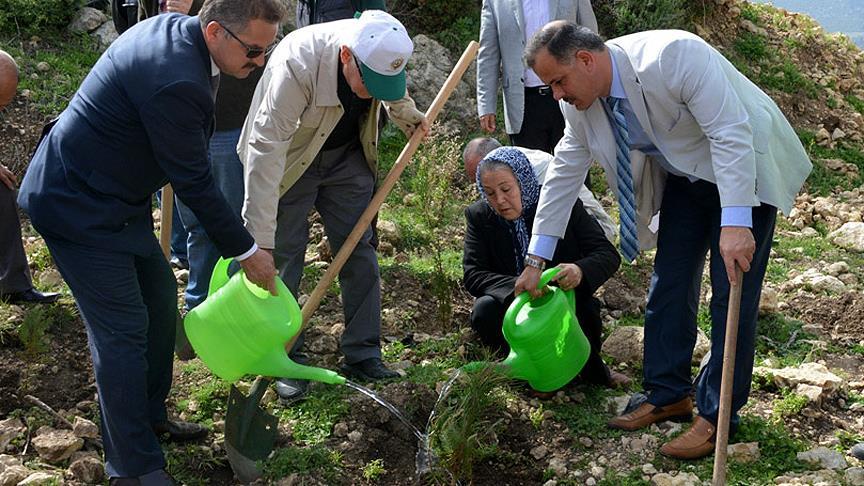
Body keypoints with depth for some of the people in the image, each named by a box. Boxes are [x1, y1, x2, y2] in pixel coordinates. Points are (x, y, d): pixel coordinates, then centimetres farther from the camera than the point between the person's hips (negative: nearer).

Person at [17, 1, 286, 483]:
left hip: (117, 197, 10)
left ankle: (150, 416, 36)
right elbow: (194, 182, -22)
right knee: (123, 330, -4)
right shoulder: (176, 82, -32)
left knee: (160, 298, 19)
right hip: (80, 208, -10)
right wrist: (247, 250, -11)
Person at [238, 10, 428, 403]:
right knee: (284, 258, -2)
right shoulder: (295, 66, -39)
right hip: (289, 160, -5)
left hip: (347, 156, 5)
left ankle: (363, 355, 15)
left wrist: (409, 117, 18)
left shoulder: (379, 50, -23)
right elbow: (264, 154, -39)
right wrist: (259, 243, -38)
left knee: (359, 253, 5)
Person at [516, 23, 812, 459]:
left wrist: (735, 224, -39)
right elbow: (565, 172, 0)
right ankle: (668, 395, 20)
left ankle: (716, 415, 2)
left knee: (732, 295, -7)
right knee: (669, 283, 6)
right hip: (684, 176, 7)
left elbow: (731, 133, -33)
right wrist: (537, 259, 1)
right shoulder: (580, 101, -11)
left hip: (743, 166, -7)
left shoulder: (671, 56, -34)